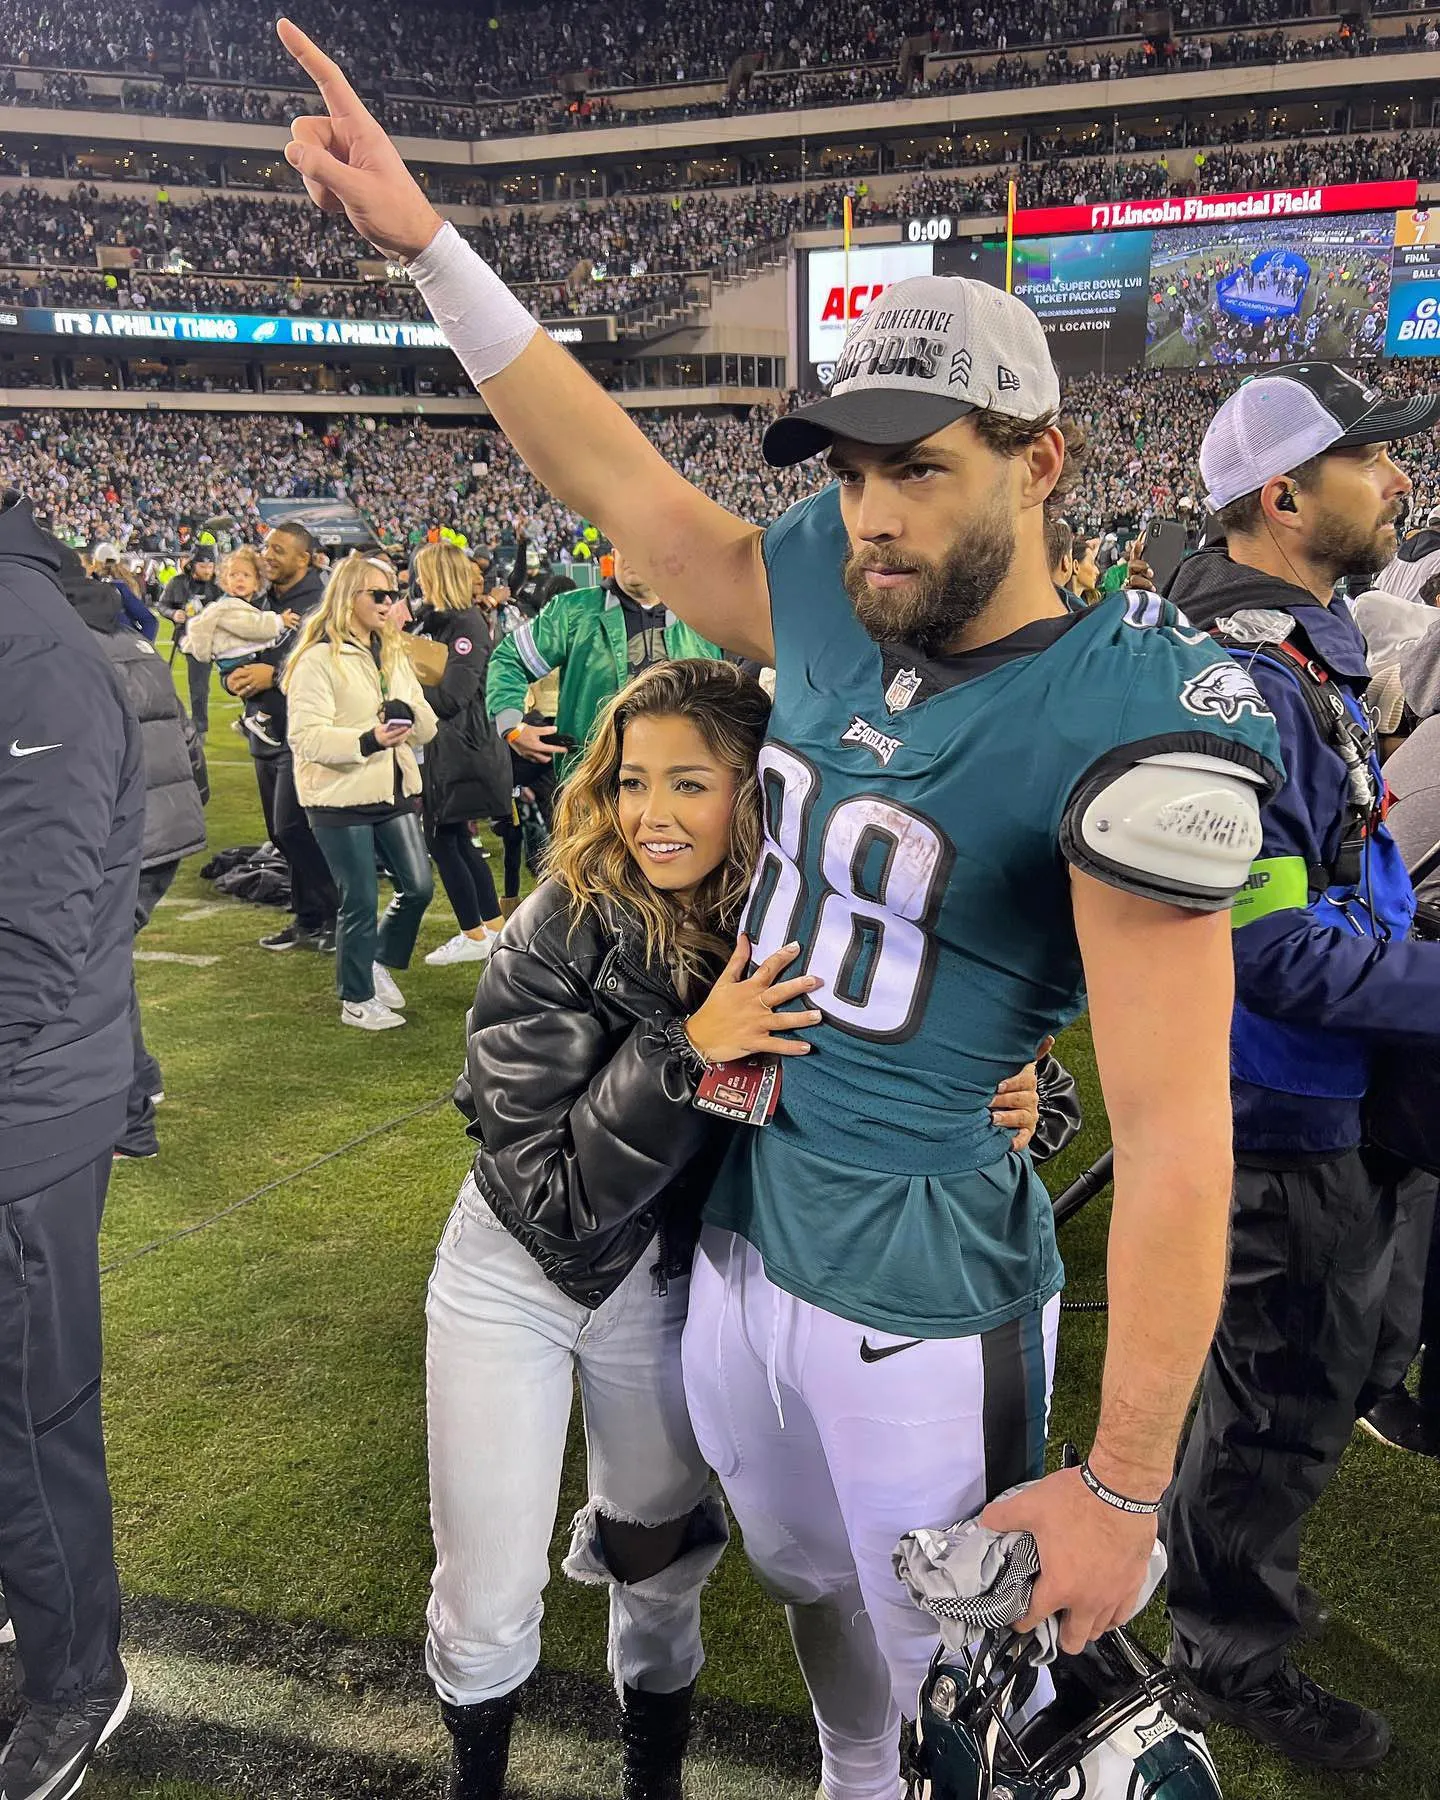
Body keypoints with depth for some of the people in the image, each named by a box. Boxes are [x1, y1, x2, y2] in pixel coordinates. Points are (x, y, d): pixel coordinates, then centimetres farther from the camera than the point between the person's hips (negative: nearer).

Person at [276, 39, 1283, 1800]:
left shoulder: (1125, 722, -23)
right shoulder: (827, 612, -3)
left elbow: (1173, 1130, -24)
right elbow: (625, 488, 9)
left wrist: (1122, 1486, -22)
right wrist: (427, 242, 7)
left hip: (926, 1302, -6)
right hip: (739, 1237, 7)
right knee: (810, 1591, 29)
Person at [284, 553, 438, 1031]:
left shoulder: (394, 656, 13)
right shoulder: (318, 659, -10)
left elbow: (427, 728, 10)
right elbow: (306, 737, -19)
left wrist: (410, 712, -14)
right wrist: (368, 740, -31)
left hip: (393, 792, 7)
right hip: (340, 798, -7)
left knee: (419, 886, 6)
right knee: (361, 900, 0)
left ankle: (379, 961, 31)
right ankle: (357, 1000, 16)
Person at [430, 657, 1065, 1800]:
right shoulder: (564, 932, -24)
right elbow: (553, 1189, -27)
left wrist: (1005, 1108, -27)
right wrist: (685, 1050, -39)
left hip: (668, 1284, 2)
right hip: (514, 1274, -2)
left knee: (659, 1556, 19)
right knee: (488, 1598, 6)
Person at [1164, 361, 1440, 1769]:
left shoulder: (1303, 651, 9)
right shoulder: (1239, 682, -25)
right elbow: (1272, 945, -29)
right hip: (1280, 1117, -10)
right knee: (1287, 1400, 9)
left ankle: (1215, 1552, 47)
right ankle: (1233, 1647, 32)